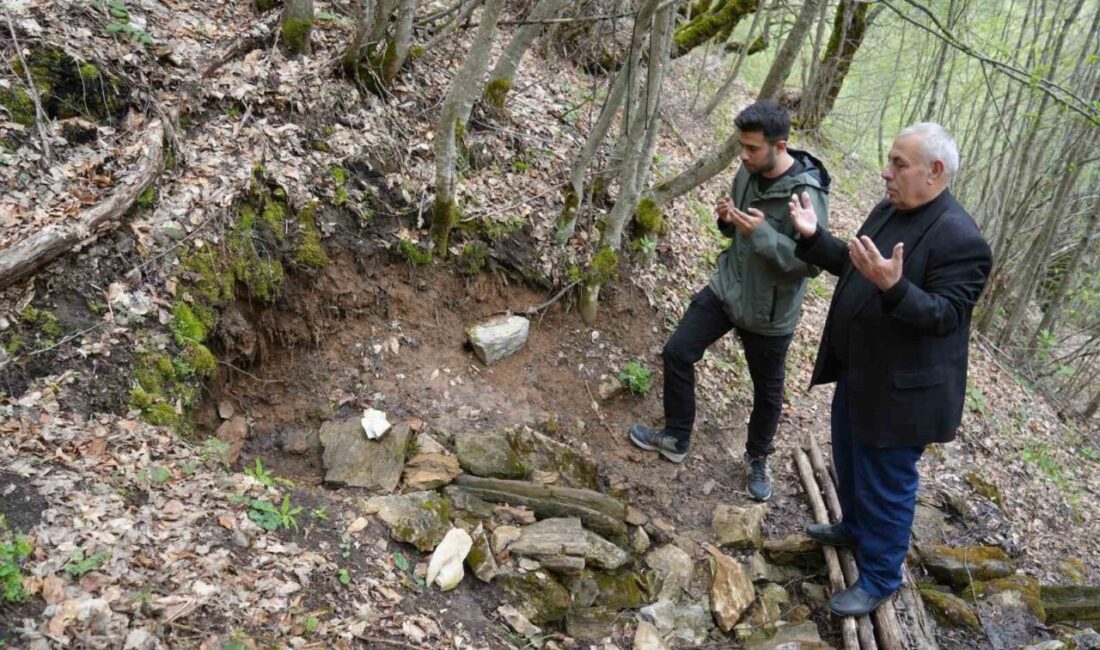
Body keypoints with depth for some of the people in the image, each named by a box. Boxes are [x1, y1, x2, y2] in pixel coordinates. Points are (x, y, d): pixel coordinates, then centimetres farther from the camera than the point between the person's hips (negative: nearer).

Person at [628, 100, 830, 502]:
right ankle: (676, 438, 26)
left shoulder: (806, 195, -24)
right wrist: (727, 218, -10)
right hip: (726, 288, 6)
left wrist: (762, 233, -32)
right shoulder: (748, 173, -3)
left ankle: (757, 458, 40)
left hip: (769, 312, -6)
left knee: (767, 391, 13)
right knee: (677, 353, 6)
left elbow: (813, 262, -25)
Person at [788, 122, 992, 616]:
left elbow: (944, 316, -26)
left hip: (900, 388, -9)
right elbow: (852, 266, 13)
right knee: (849, 460, 27)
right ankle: (854, 528, 51)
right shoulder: (888, 211, 3)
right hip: (857, 371, 9)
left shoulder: (960, 239, -23)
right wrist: (813, 236, 0)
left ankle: (879, 579, 25)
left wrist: (893, 287, -42)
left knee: (885, 484, 6)